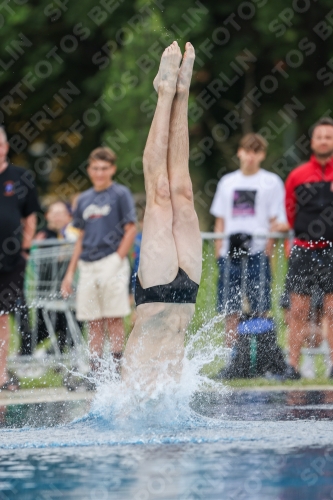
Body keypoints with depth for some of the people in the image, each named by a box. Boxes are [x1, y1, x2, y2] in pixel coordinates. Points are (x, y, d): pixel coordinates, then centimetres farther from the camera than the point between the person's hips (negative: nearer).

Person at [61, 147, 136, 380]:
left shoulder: (120, 194, -1)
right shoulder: (84, 199, 16)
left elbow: (131, 230, -5)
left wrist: (117, 261, -12)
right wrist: (70, 272, 14)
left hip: (111, 263, -5)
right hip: (87, 266, 5)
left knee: (113, 319, -6)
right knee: (93, 322, 5)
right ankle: (95, 371, 7)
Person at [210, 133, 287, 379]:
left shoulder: (271, 182, 5)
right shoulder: (227, 182, 15)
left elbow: (276, 222, 1)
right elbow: (220, 219, 16)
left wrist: (267, 250, -8)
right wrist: (218, 249, 6)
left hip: (257, 254, -3)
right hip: (230, 254, 3)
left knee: (260, 311, -5)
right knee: (231, 311, 3)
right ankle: (232, 361, 6)